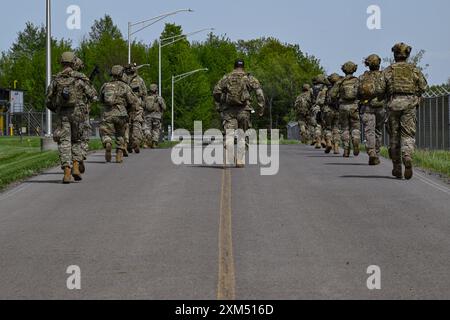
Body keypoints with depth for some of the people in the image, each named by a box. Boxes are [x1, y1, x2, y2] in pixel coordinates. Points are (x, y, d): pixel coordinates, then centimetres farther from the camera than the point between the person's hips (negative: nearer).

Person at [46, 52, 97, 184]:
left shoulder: (56, 79, 4)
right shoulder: (80, 78, -1)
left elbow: (49, 101, 6)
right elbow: (93, 96, 1)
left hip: (62, 114, 0)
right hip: (77, 112, 0)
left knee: (64, 143, 2)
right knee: (76, 141, 17)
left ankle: (67, 173, -10)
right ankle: (75, 167, 1)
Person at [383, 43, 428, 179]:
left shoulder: (388, 70, 7)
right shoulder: (414, 69, 8)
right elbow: (423, 86, 5)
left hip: (394, 103, 0)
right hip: (410, 103, 0)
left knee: (394, 136, 9)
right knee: (408, 135, -1)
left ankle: (397, 168, 13)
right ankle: (407, 158, -30)